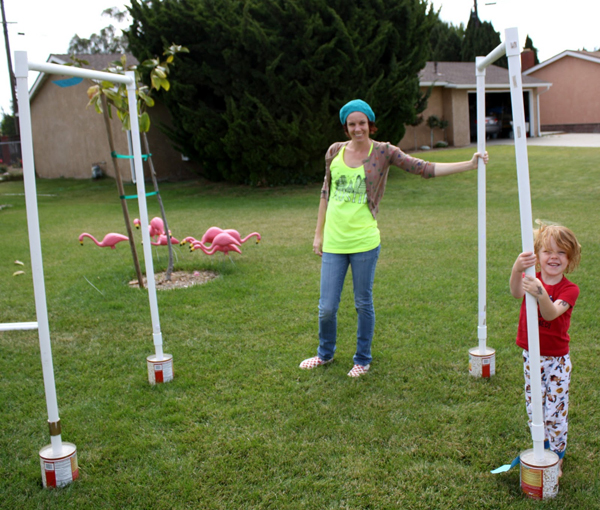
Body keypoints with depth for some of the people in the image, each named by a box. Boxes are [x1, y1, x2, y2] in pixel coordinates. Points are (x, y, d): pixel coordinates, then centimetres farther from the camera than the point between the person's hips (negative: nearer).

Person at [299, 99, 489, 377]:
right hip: (334, 242, 2)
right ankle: (325, 353, 33)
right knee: (326, 307, 6)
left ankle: (363, 359, 29)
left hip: (364, 242, -2)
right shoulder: (335, 151, 6)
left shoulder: (384, 152, -2)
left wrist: (470, 164, -12)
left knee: (363, 304, 8)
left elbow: (426, 169, -5)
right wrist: (319, 234, 14)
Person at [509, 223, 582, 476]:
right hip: (531, 357, 3)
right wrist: (517, 269, -55)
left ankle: (557, 457, 25)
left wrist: (541, 295, -55)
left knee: (555, 412, 4)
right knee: (534, 411, 15)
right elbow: (516, 293, -33)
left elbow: (551, 314, -33)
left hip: (557, 360, -3)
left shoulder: (569, 289, -14)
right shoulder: (532, 279, -7)